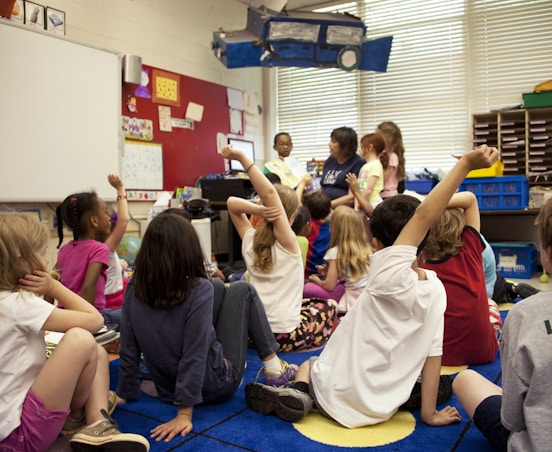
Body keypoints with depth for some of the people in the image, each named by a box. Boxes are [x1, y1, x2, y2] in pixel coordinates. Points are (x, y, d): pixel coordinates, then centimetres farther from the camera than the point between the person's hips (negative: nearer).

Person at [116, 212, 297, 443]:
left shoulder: (134, 288, -11)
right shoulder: (199, 289, -25)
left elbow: (128, 350, -6)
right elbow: (194, 356, -26)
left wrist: (125, 393, 5)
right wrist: (184, 414, -21)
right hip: (216, 385, -5)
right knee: (242, 290, 7)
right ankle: (274, 368, 13)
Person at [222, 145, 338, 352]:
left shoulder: (249, 240, 0)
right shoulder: (287, 242, -14)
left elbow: (232, 202, 6)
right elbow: (270, 194, -24)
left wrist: (257, 210, -14)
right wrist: (242, 158, -29)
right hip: (284, 335, -5)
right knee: (328, 305, 23)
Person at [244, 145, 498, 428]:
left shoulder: (389, 276, -26)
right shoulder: (436, 290, -11)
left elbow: (423, 216, -29)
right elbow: (433, 353, -7)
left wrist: (465, 164, -29)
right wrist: (430, 413, 1)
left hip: (337, 396, -5)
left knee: (308, 364, 28)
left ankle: (300, 393, 1)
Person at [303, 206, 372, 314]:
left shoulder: (336, 252, -10)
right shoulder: (367, 248, 5)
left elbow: (329, 286, -9)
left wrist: (317, 280, 13)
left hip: (352, 302, -7)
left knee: (308, 288, -1)